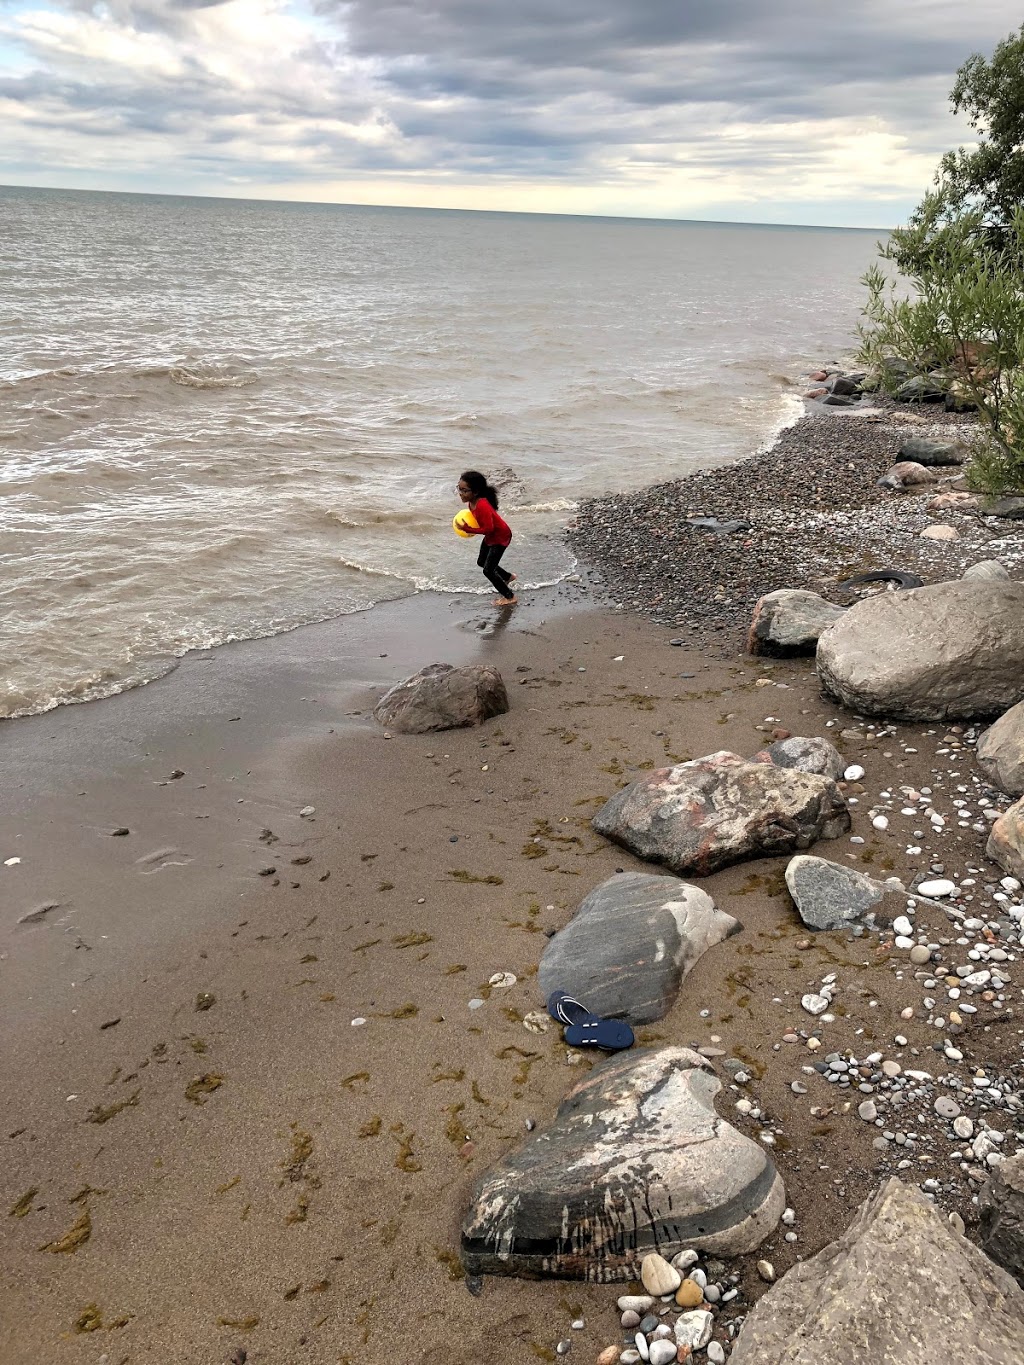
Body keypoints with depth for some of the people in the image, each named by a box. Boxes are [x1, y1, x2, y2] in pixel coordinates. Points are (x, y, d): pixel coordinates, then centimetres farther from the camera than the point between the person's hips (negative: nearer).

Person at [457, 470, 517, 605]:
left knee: (488, 570, -9)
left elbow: (488, 529, -36)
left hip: (500, 537, -10)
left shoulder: (482, 505, -37)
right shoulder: (472, 501, -9)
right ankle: (508, 577, 47)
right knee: (481, 562, 25)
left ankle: (510, 597, 6)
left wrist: (470, 530, -36)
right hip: (491, 536, 10)